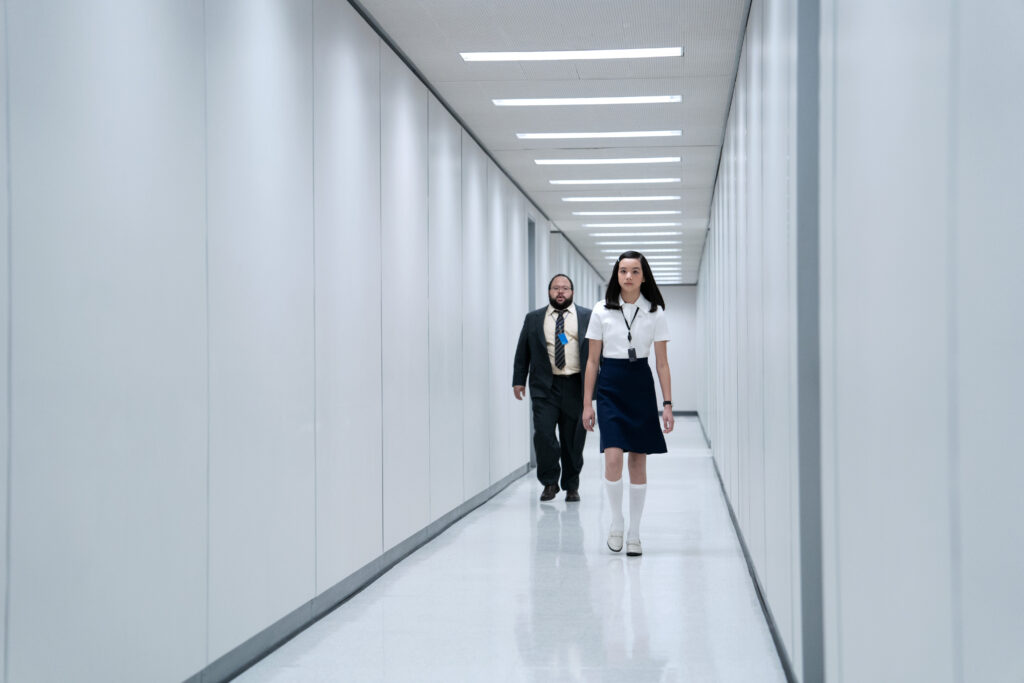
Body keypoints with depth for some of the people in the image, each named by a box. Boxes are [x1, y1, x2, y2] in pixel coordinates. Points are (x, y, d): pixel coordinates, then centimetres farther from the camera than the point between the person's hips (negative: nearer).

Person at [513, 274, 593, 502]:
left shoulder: (588, 317, 7)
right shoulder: (533, 319, 11)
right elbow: (522, 352, 12)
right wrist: (519, 380, 4)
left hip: (576, 387, 0)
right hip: (545, 387, 0)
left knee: (573, 439, 4)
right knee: (543, 432, -13)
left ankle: (571, 486, 19)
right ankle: (550, 482, 4)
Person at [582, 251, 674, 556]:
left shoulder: (655, 313, 2)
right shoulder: (601, 311, 1)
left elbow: (662, 363, 3)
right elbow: (593, 360, 4)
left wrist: (667, 404, -3)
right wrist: (587, 403, 2)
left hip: (641, 387, 1)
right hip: (610, 387, -1)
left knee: (639, 462, 3)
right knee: (613, 458, -14)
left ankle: (634, 533, 14)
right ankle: (617, 522, 8)